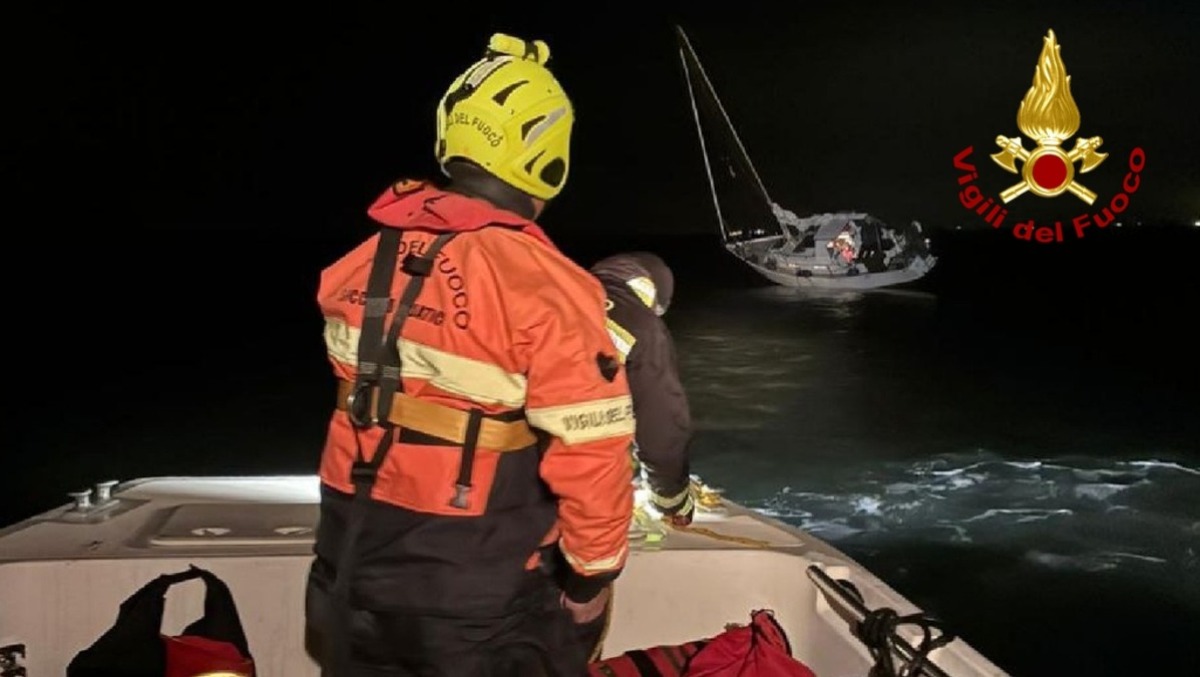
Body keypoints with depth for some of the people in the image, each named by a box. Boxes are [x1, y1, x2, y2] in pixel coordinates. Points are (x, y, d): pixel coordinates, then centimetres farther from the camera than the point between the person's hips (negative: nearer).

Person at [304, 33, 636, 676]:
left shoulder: (364, 261, -1)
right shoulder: (541, 286, -23)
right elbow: (591, 454, -20)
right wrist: (592, 572, -6)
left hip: (349, 573, 6)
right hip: (477, 606, -6)